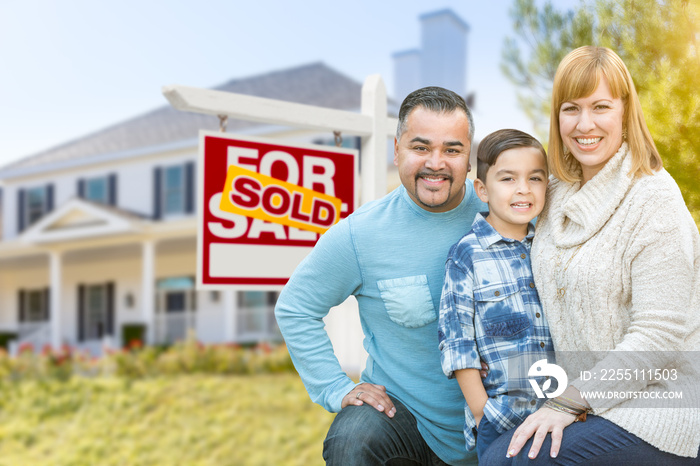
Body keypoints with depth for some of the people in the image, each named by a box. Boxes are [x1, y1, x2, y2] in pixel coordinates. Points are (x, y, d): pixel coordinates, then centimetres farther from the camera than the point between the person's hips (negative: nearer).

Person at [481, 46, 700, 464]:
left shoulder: (654, 198, -14)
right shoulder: (558, 198, 7)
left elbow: (658, 334, -18)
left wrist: (571, 401, -17)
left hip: (657, 412, -6)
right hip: (590, 401, 6)